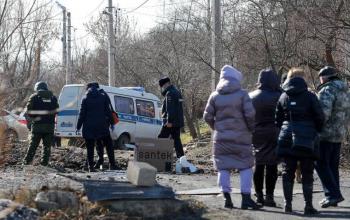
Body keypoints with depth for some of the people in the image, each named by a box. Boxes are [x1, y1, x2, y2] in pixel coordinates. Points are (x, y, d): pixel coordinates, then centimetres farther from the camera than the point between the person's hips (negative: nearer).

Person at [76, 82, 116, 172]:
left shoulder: (85, 99, -2)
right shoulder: (103, 97, 3)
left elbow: (82, 114, -2)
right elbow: (108, 111, 3)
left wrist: (78, 127, 3)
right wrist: (111, 123, 11)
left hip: (89, 127, -1)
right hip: (102, 126, 1)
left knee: (90, 148, 4)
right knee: (109, 146, 12)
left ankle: (91, 167, -1)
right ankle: (112, 165, 10)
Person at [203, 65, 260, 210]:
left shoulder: (215, 96, 4)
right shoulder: (242, 94, -5)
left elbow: (207, 116, 3)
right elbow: (250, 114, -12)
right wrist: (250, 128, 4)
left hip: (221, 137, 3)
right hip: (240, 136, -3)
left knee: (223, 167, 9)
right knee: (245, 166, 4)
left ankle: (227, 197, 5)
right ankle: (246, 198, -2)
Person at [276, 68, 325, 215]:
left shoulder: (283, 97, 4)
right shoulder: (310, 96, -6)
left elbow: (278, 120, 7)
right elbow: (320, 117, -4)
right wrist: (317, 131, 13)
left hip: (287, 140, 3)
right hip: (307, 140, -3)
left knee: (288, 173, 9)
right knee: (307, 174, 2)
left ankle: (288, 204, 8)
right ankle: (308, 205, -1)